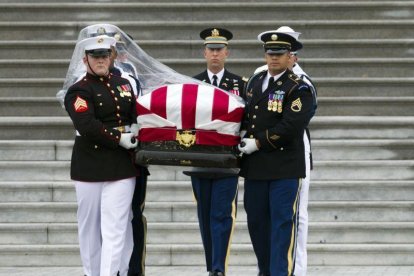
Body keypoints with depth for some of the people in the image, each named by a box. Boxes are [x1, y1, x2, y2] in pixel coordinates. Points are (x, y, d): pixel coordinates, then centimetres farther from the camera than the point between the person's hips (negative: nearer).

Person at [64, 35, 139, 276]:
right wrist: (119, 139, -18)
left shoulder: (123, 84, 14)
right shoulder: (79, 91, -5)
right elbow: (87, 126, -19)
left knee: (114, 229, -7)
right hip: (90, 168, -3)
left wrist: (136, 130, 5)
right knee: (90, 227, 8)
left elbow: (136, 114, 25)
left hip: (122, 166, 3)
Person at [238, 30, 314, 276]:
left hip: (285, 167, -6)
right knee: (257, 221, 12)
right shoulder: (255, 81, 14)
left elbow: (291, 126, -17)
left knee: (283, 222, -6)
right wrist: (244, 140, 7)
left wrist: (259, 142, -15)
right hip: (255, 165, 7)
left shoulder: (298, 88, -7)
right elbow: (247, 114, 23)